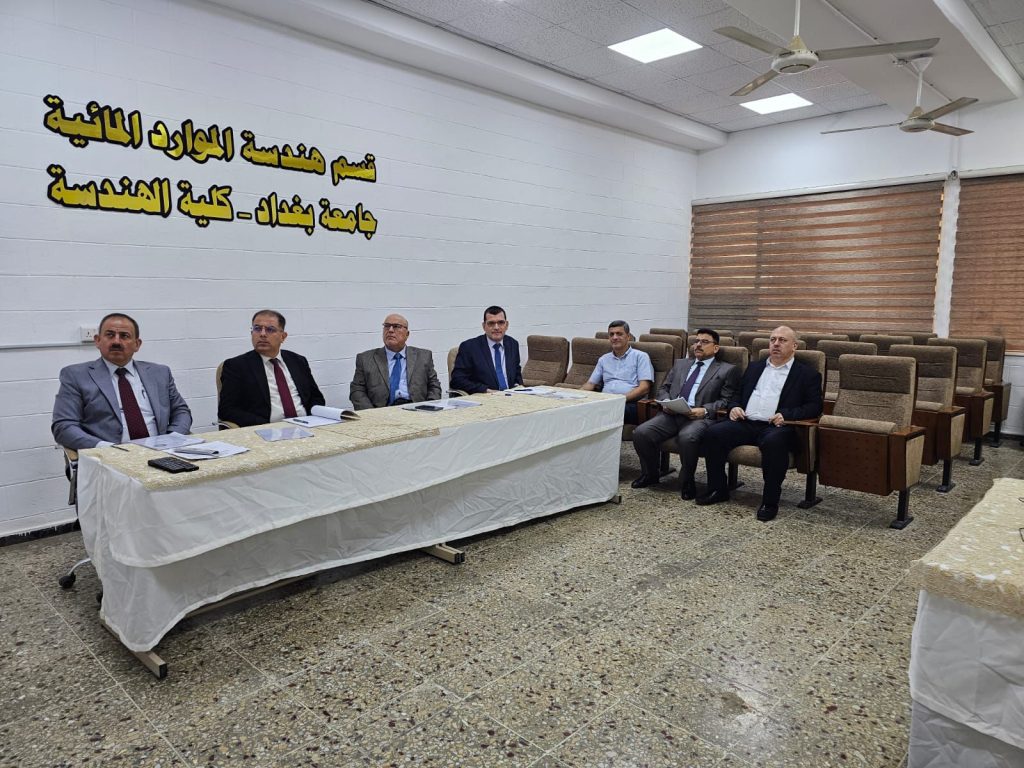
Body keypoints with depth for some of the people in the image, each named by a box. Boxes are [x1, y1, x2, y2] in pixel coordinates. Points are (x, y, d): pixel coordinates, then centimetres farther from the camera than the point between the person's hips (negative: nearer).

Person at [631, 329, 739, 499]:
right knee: (641, 432, -21)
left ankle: (687, 481, -12)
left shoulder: (727, 370, 13)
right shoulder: (681, 364, 27)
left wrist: (705, 410, -14)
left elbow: (727, 401, 3)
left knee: (687, 437, -38)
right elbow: (664, 388, 24)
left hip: (700, 417, -4)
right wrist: (666, 402, 1)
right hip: (671, 414, 4)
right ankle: (650, 474, 3)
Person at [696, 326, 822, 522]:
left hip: (775, 427, -4)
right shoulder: (754, 368, 25)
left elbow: (814, 406, 2)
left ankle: (770, 501, -23)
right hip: (745, 423, 5)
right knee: (713, 433, -21)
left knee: (774, 442, -38)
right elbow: (738, 394, 27)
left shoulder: (807, 374, 12)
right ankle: (717, 489, -7)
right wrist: (734, 407, 3)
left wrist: (786, 414, -14)